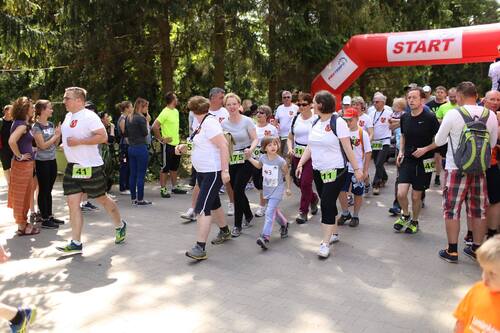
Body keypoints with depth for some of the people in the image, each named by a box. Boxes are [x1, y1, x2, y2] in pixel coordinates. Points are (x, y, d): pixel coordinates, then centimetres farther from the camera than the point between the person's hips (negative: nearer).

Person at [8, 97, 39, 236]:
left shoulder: (23, 123, 11)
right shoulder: (22, 124, -17)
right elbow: (12, 141, -32)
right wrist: (19, 156, -20)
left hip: (26, 164, 9)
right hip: (23, 164, -9)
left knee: (24, 195, 16)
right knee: (21, 196, 0)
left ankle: (23, 223, 26)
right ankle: (22, 226, 9)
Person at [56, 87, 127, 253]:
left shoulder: (89, 116, -15)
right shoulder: (68, 116, 12)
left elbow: (103, 136, -23)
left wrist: (79, 141, -24)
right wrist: (65, 143, 13)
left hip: (90, 167, -8)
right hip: (72, 167, 8)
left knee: (102, 199, 8)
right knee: (72, 203, 1)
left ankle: (120, 226, 32)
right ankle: (76, 243, 4)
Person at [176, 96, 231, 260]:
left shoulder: (209, 122, -18)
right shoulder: (202, 123, 11)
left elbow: (223, 145, -24)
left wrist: (225, 170, -27)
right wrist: (184, 147, 5)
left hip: (214, 172, -10)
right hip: (202, 171, 10)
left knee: (202, 208, -13)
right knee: (213, 203, 22)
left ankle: (200, 248, -11)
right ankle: (224, 232, 42)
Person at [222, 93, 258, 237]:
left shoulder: (247, 121, -7)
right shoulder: (223, 123, 4)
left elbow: (255, 139, -8)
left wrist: (250, 149, -27)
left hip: (245, 160, -4)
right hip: (231, 161, 4)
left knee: (238, 190, -10)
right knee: (237, 190, 8)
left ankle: (237, 225, 3)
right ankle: (248, 215, 35)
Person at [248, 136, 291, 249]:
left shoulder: (280, 161, -17)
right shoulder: (263, 158, -4)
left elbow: (287, 174, -3)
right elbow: (259, 165, 20)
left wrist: (288, 188, 0)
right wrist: (250, 158, 11)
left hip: (277, 189, -6)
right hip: (267, 188, 6)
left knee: (270, 212, -15)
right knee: (273, 210, 20)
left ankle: (265, 237, -19)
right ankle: (284, 224, 47)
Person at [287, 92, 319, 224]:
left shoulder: (316, 119, -8)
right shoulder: (296, 119, 7)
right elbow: (290, 137, 15)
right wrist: (290, 148, -3)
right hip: (297, 155, 6)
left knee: (305, 182, -8)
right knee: (298, 181, 11)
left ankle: (303, 211, 7)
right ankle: (313, 198, 40)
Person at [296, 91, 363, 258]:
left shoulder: (338, 122, -13)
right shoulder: (316, 123, 8)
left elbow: (347, 148, -13)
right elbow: (310, 146, 13)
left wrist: (357, 168, -12)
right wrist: (300, 163, 4)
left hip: (335, 171, -7)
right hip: (318, 171, 7)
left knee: (327, 204, -9)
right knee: (328, 204, 15)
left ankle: (325, 243, -4)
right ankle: (334, 233, 31)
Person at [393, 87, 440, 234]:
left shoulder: (430, 118, -11)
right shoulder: (404, 117, 3)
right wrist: (401, 152, 6)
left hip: (424, 161, -3)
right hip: (407, 160, 3)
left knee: (416, 196, 6)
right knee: (401, 194, -8)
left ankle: (414, 221, 31)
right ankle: (405, 215, 22)